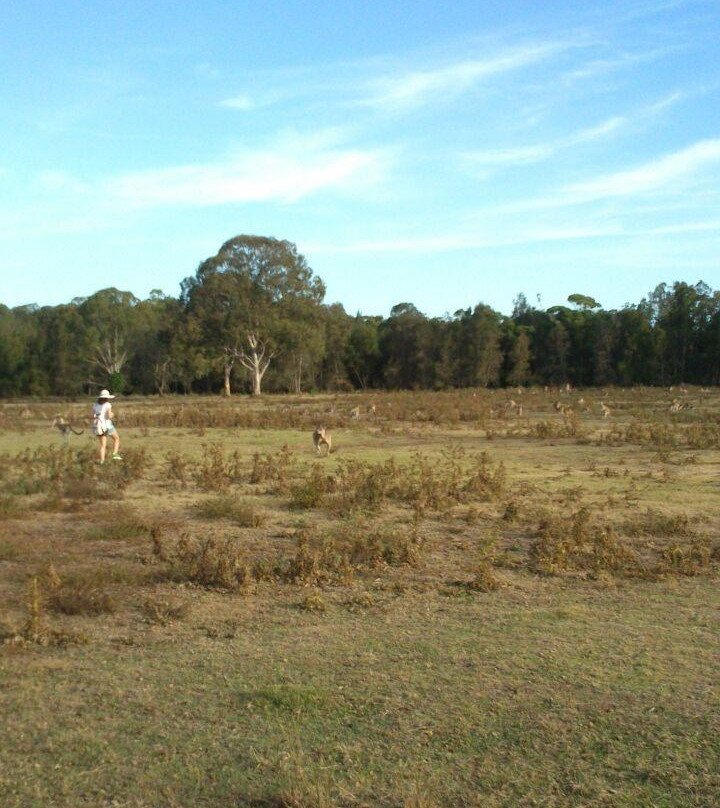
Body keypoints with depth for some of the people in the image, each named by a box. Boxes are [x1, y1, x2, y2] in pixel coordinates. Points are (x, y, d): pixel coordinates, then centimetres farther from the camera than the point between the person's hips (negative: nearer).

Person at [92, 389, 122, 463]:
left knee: (103, 445, 10)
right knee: (116, 438, 16)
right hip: (107, 425, -5)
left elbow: (93, 417, 6)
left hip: (99, 426, 5)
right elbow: (109, 416, -17)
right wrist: (111, 414, 5)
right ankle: (115, 454, -1)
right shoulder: (108, 405, -8)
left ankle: (102, 461, -1)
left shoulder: (95, 405, 8)